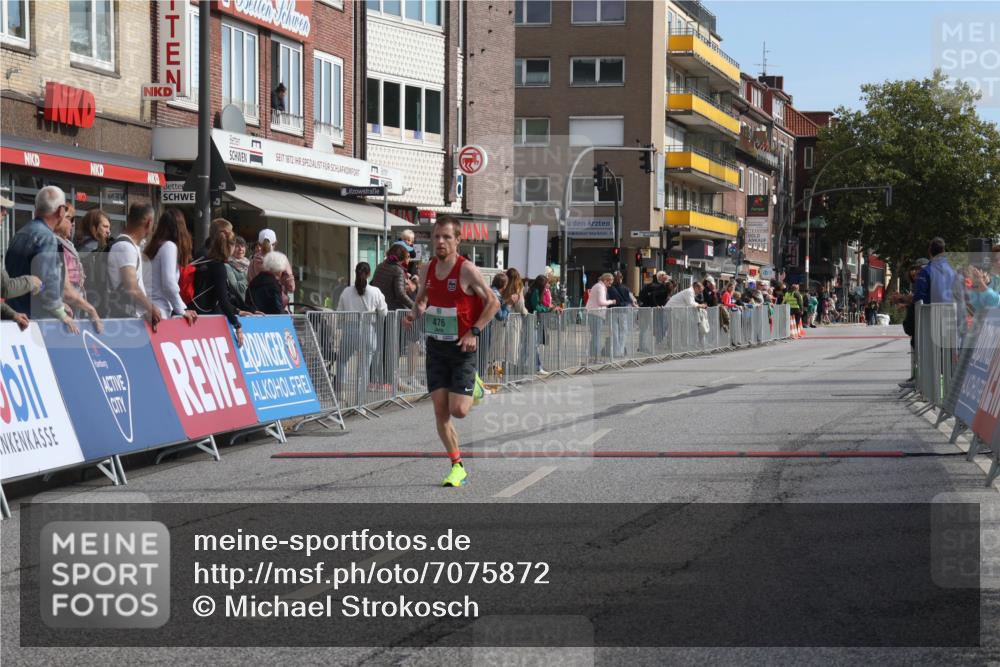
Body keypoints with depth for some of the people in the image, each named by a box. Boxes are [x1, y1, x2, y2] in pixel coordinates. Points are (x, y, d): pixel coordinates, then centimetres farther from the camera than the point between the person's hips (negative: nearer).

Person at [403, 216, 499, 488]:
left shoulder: (467, 270, -14)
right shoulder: (427, 270, 3)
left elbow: (493, 303, -9)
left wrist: (474, 332, -17)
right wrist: (414, 314, -2)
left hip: (462, 348, -5)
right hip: (435, 347, 5)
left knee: (459, 411, -11)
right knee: (440, 412, -1)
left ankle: (473, 388, 24)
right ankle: (457, 467, 10)